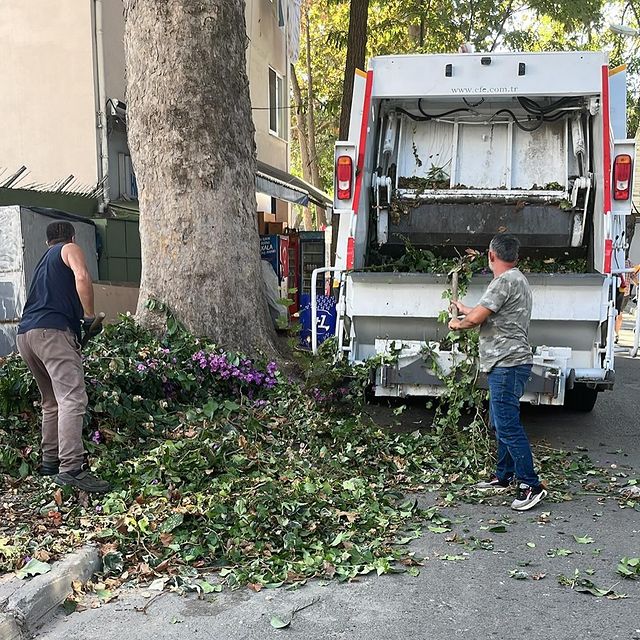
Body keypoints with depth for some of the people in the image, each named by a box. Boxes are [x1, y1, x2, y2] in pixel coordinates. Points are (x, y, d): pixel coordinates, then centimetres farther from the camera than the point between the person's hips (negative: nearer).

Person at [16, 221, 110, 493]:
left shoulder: (44, 260, 34)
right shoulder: (70, 249, 12)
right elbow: (82, 277, -9)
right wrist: (89, 315, -3)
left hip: (25, 333, 9)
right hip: (52, 330, -9)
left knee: (52, 401, 18)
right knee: (73, 398, -17)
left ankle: (50, 460, 21)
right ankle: (71, 468, -28)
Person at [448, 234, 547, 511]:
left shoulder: (506, 281, -16)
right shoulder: (515, 279, 18)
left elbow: (475, 319, -20)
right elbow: (490, 314, 30)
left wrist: (457, 323, 1)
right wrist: (464, 309, 43)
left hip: (507, 364, -11)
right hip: (505, 363, 11)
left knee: (507, 424, -10)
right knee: (502, 422, 17)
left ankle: (531, 485, -7)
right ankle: (504, 476, 26)